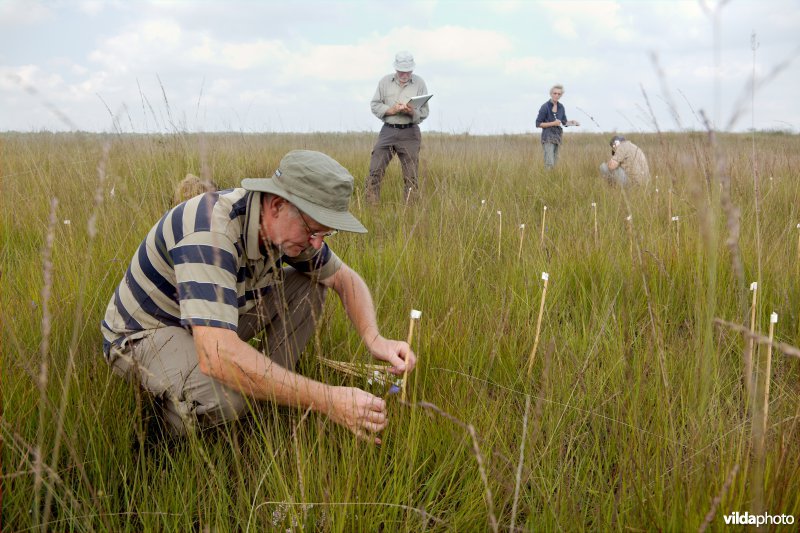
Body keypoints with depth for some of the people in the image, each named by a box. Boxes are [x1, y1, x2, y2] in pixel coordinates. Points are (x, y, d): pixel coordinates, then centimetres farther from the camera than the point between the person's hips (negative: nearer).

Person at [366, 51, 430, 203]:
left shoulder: (419, 83, 3)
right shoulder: (385, 81, 6)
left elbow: (424, 112, 3)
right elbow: (374, 105, 6)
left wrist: (412, 112, -18)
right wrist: (390, 110, -12)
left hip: (409, 133, -1)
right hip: (388, 130, 1)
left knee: (411, 175, 0)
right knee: (375, 170, -5)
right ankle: (371, 206, 0)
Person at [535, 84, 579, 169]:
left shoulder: (561, 107, 8)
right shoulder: (545, 107, -9)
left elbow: (565, 123, 17)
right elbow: (538, 124, -9)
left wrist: (572, 122, -4)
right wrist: (553, 123, -16)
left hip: (557, 137, 6)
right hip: (548, 137, -6)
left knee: (555, 163, 5)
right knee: (549, 164, -17)